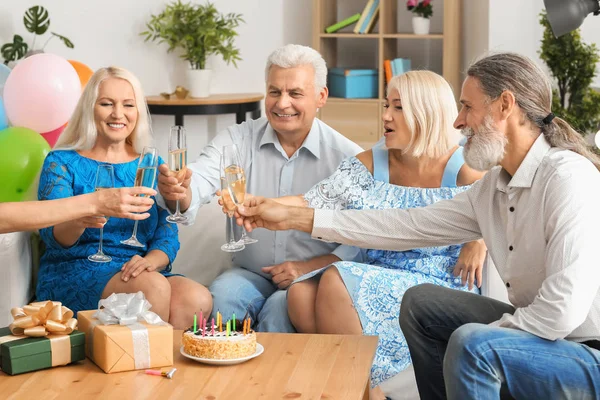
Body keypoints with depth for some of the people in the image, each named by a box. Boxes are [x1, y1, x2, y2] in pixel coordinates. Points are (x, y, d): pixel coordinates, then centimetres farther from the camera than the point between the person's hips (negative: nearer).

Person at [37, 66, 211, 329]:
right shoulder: (62, 162, 2)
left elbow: (167, 235, 7)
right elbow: (52, 235, -11)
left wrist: (150, 261, -18)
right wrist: (79, 221, -35)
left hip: (137, 272, 4)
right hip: (73, 275, -3)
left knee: (198, 299, -29)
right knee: (153, 286, -34)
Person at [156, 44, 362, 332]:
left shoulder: (347, 157, -5)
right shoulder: (237, 140, 3)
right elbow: (200, 181, -16)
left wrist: (310, 268, -16)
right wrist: (177, 192, -40)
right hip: (250, 274, 2)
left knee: (280, 308, -32)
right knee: (222, 295, -29)